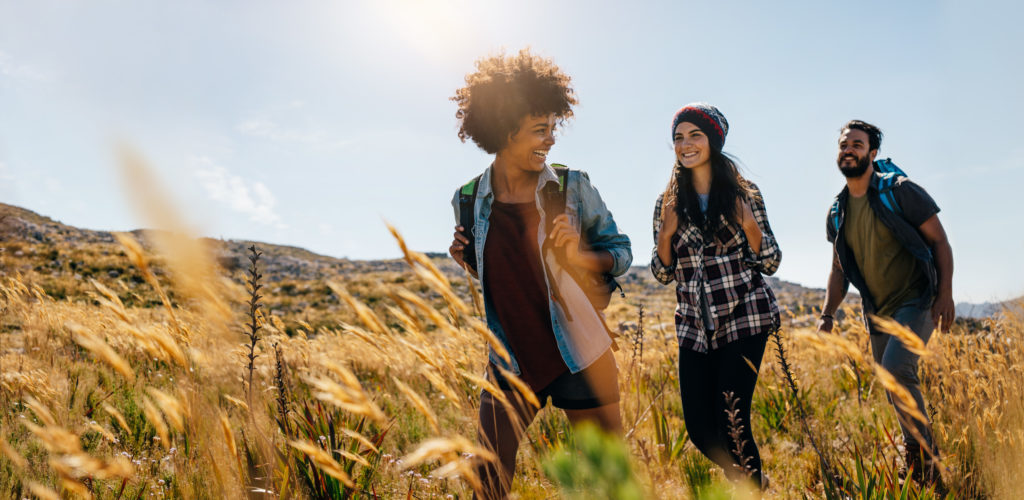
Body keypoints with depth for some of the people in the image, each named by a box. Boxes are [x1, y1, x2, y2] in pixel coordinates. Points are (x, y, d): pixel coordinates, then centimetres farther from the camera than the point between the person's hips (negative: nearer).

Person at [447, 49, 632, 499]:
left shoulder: (572, 187, -8)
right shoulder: (470, 200, -1)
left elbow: (622, 251, 1)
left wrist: (580, 256, -19)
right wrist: (468, 260, -7)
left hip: (581, 359, -1)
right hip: (510, 362, 2)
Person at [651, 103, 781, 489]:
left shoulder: (744, 194, 1)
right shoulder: (669, 203, 7)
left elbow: (771, 263, 1)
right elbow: (663, 274, 7)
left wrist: (749, 224, -15)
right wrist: (666, 232, -10)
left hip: (743, 319, -3)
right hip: (695, 327, 3)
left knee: (732, 421, -9)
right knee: (699, 428, 4)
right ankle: (753, 478, 33)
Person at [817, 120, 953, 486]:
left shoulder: (900, 191, -8)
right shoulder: (837, 212, 7)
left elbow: (939, 241, -6)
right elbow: (839, 269, 13)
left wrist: (945, 293, -16)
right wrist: (827, 315, 2)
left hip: (916, 302, -6)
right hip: (878, 312, 6)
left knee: (896, 368, -25)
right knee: (897, 390, 11)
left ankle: (924, 452, -5)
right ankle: (917, 469, 28)